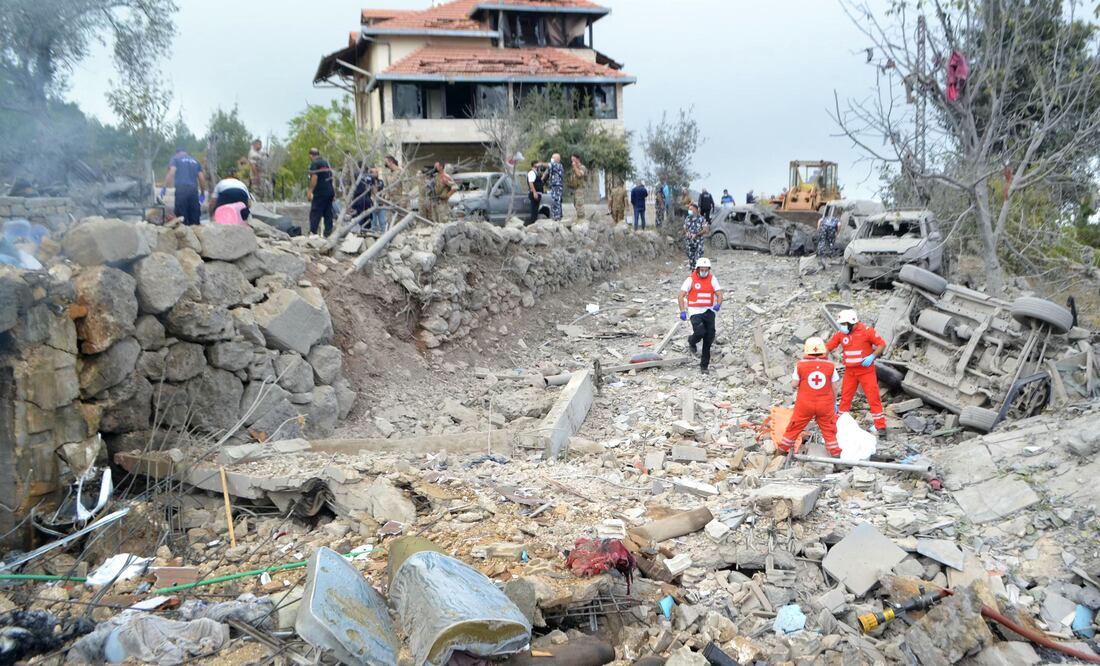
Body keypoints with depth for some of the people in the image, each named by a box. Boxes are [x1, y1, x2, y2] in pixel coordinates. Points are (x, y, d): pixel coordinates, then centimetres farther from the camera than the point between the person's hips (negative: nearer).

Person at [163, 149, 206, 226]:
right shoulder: (195, 161, 23)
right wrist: (203, 193, 25)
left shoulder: (176, 158, 12)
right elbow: (202, 178, 17)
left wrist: (164, 187, -3)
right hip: (194, 190, 3)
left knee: (181, 217, -5)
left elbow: (171, 172, -4)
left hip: (181, 189, -3)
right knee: (194, 218, 4)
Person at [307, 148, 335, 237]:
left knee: (315, 213, -6)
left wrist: (310, 191, -16)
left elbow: (314, 178, -19)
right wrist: (334, 193, 23)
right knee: (328, 213, 9)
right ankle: (328, 232, 9)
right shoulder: (326, 162, 18)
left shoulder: (314, 164, -8)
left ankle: (312, 232, -13)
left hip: (320, 193, -8)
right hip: (330, 191, 8)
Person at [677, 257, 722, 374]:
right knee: (700, 332, -24)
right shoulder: (691, 279, -5)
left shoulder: (712, 279, 4)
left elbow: (719, 294, 1)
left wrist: (718, 304, -21)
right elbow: (680, 296, -5)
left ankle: (704, 365, 14)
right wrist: (682, 311, -14)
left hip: (709, 311, 3)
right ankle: (692, 341, 16)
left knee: (709, 337, 2)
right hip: (695, 312, -3)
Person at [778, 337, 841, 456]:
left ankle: (782, 449, 24)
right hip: (825, 405, 0)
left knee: (795, 427, 13)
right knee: (829, 429, 14)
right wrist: (834, 402, 13)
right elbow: (834, 387, -1)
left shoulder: (801, 365, -11)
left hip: (805, 404, 0)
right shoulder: (830, 366, -7)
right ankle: (835, 452, 20)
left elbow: (794, 384, -6)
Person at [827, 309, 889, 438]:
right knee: (845, 398, 8)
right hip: (850, 371, 4)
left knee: (873, 398, -2)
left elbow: (882, 344, -9)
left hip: (866, 370, -4)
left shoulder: (867, 331, -13)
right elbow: (828, 347, 1)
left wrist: (872, 356, -22)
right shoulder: (841, 334, -1)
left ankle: (881, 427, 5)